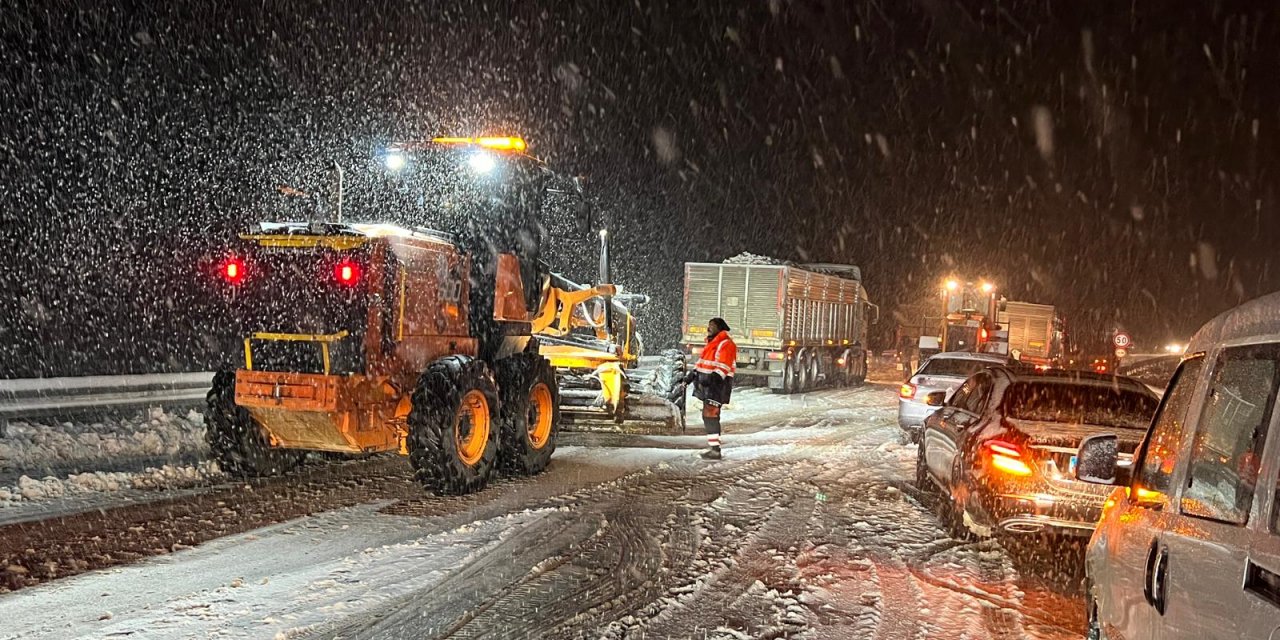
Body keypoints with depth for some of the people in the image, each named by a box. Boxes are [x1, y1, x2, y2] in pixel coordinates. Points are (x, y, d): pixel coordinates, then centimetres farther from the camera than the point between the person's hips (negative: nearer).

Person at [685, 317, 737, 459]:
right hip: (707, 384, 10)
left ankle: (715, 450, -15)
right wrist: (692, 375, 21)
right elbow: (702, 362, 27)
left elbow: (723, 366, -23)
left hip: (717, 384, -10)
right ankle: (712, 447, 20)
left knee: (710, 415, -14)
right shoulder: (712, 343, 21)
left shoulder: (725, 344, -12)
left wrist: (714, 378, -33)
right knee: (707, 415, 13)